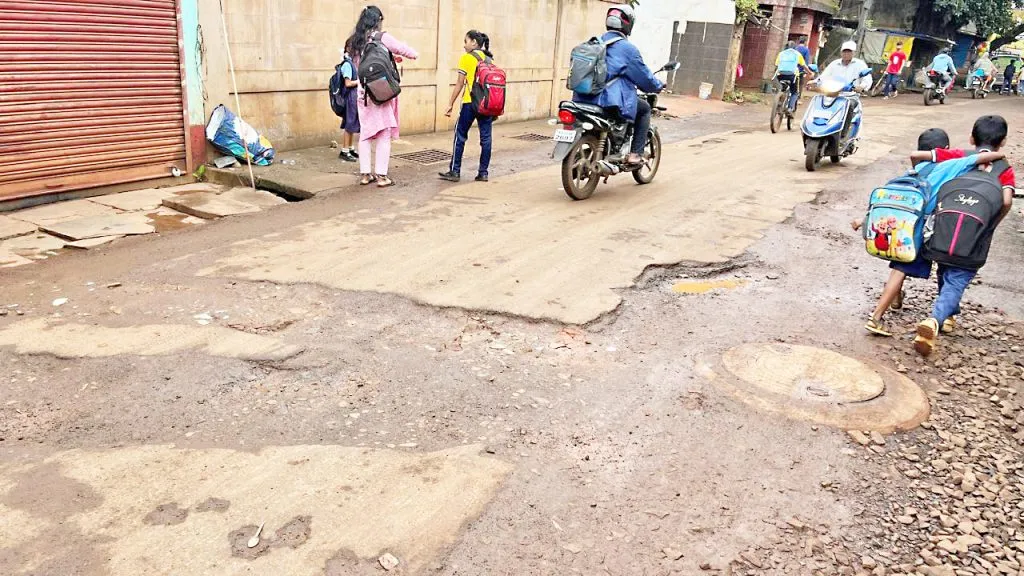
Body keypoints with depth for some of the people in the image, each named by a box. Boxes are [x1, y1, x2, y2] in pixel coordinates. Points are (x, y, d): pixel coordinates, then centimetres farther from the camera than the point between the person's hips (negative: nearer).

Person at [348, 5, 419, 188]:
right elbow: (403, 50, -1)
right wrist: (414, 55, 22)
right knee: (384, 133, -1)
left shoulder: (357, 40, 10)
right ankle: (381, 175, -1)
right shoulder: (382, 37, -8)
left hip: (364, 92, 6)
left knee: (365, 133, 10)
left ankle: (365, 174, 12)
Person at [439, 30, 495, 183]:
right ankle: (483, 172, 8)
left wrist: (451, 104, 0)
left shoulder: (466, 58, -2)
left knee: (460, 136, 4)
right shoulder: (489, 58, 13)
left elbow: (460, 83, -5)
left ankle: (454, 172, 6)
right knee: (486, 137, 6)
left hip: (470, 103, -5)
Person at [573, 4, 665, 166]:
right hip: (613, 100, -7)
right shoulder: (627, 48, -7)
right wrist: (658, 86, 20)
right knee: (645, 108, 17)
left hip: (585, 98, 7)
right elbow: (642, 75, 0)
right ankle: (635, 153, 7)